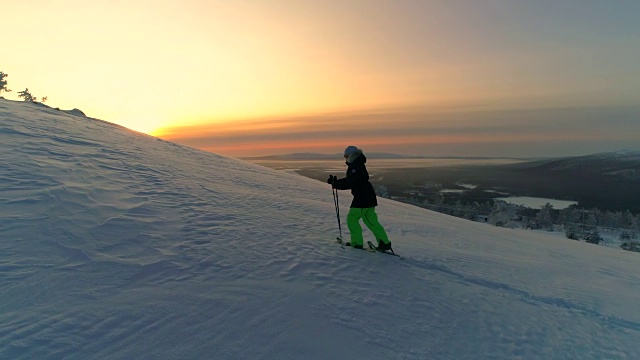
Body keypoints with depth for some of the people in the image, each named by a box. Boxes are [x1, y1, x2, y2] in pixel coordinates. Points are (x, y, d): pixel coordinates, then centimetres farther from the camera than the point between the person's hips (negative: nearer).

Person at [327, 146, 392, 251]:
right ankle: (385, 242, 12)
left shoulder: (355, 167, -15)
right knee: (371, 221, 13)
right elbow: (349, 180, 26)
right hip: (369, 197, 10)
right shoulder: (357, 165, 18)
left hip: (362, 198, -10)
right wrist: (336, 182, 19)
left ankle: (357, 243, 7)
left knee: (352, 218, 2)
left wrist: (337, 185, -11)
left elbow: (350, 184, -21)